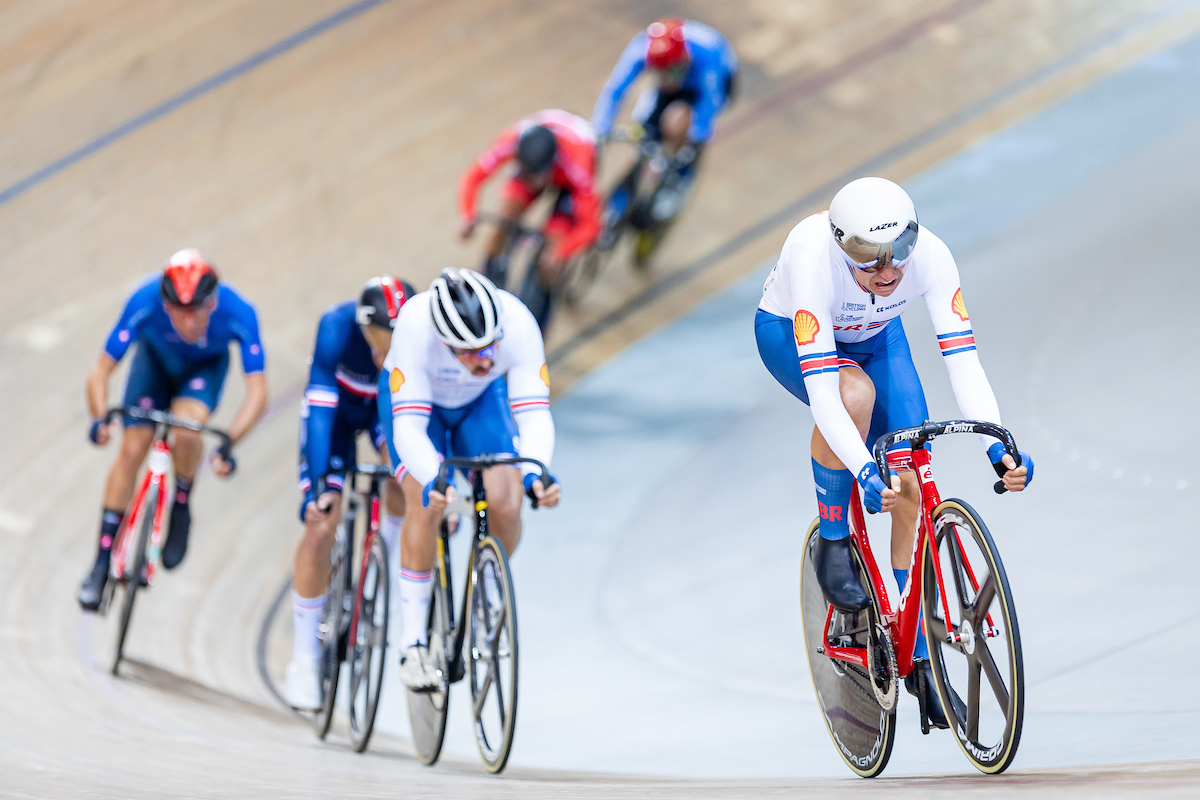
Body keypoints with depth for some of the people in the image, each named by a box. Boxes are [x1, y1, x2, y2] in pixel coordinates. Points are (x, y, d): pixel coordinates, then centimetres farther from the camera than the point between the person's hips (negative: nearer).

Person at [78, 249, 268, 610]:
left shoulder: (238, 313, -39)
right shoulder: (145, 303, -38)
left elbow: (257, 392, -38)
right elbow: (101, 370, -32)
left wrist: (228, 442, -52)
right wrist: (100, 418, -51)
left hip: (206, 365, -1)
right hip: (157, 356, 1)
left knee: (185, 431, -29)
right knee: (132, 448, -9)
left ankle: (180, 508, 0)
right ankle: (102, 561, 4)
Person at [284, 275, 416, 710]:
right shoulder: (337, 327, -37)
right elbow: (320, 407, -39)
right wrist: (319, 483, -46)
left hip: (390, 405, 3)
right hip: (339, 409, -3)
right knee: (321, 527, -11)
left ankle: (385, 551, 7)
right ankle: (304, 657, -1)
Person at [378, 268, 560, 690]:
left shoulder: (518, 324, -36)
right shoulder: (415, 327, -41)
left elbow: (534, 414, -35)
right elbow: (408, 426, -40)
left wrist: (534, 471, -54)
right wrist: (432, 479, -58)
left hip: (482, 401, 2)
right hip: (414, 400, -2)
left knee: (506, 502, -19)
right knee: (427, 503, -24)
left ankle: (488, 601, 10)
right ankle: (412, 642, -14)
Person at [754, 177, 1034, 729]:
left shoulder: (930, 255, -34)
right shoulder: (813, 258, -42)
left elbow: (962, 359, -35)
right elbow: (821, 388, -45)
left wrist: (998, 447, -48)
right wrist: (864, 471, -55)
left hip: (873, 336, 3)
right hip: (789, 333, -3)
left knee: (911, 486, -10)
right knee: (855, 392, -38)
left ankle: (919, 655, 4)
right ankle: (833, 545, -14)